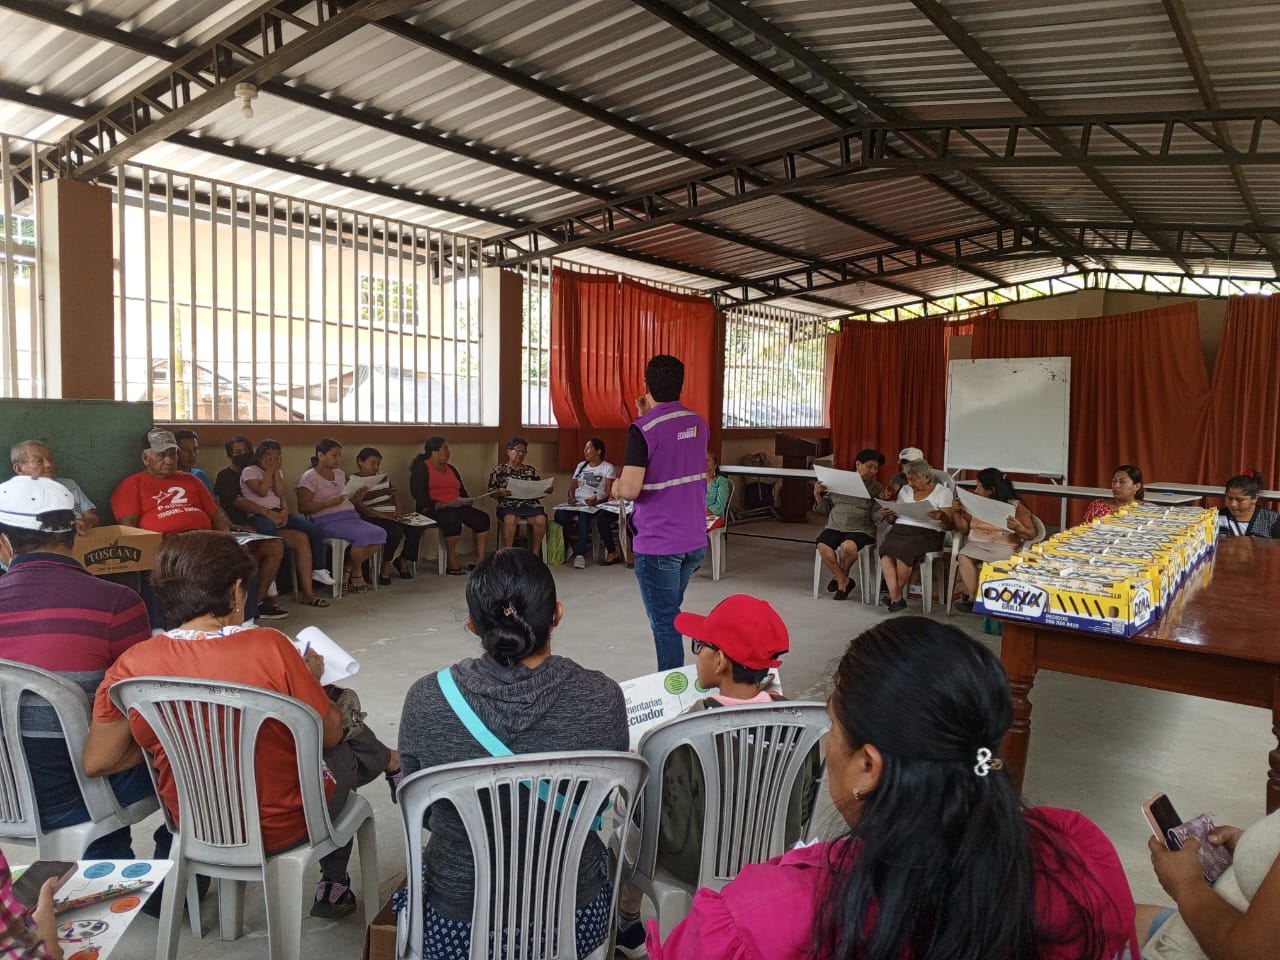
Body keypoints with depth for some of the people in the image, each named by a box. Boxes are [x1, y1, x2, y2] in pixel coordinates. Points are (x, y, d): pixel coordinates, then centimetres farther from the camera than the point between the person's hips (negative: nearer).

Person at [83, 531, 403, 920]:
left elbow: (96, 762, -6)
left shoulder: (132, 665, -16)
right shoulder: (268, 647, -26)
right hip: (285, 826, -4)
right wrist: (312, 680, 5)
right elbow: (330, 734, -14)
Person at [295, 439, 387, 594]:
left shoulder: (340, 474, 22)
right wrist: (329, 502, -18)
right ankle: (356, 574, -3)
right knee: (364, 535, -31)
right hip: (327, 521, -7)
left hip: (350, 516, 8)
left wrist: (357, 497, 5)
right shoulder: (309, 478, 0)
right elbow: (303, 507, -8)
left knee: (380, 534, -18)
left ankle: (347, 570, -3)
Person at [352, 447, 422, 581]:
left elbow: (394, 491, 25)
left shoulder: (382, 475, 22)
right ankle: (386, 565, -15)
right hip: (372, 518, -7)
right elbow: (358, 505, -13)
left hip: (392, 516, 7)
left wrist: (398, 508, 3)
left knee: (415, 528, -17)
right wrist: (382, 515, -22)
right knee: (396, 530, -33)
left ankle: (402, 560, 3)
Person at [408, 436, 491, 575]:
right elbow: (417, 491, -10)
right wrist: (435, 504, -23)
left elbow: (461, 490, 25)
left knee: (482, 518, -16)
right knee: (452, 519, -38)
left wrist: (467, 500, 2)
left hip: (456, 507, 7)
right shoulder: (421, 468, 3)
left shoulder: (450, 468, 25)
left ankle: (480, 560, -17)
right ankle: (452, 562, -26)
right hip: (433, 509, -7)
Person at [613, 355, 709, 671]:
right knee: (670, 616, 23)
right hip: (695, 541, 7)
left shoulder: (643, 430, -16)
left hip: (658, 545, -7)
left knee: (664, 624, 3)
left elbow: (630, 490, -22)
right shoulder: (698, 424, 5)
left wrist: (616, 486, 1)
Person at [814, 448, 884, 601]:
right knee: (823, 546, -29)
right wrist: (817, 495, -4)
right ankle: (844, 581, -8)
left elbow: (875, 516, -1)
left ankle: (841, 577, -1)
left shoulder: (876, 488, 9)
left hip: (861, 529, -2)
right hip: (835, 526, 2)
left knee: (848, 546, -35)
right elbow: (825, 509, 14)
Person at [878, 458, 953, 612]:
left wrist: (941, 516, -25)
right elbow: (894, 519, 24)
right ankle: (896, 598, -33)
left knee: (903, 551, -34)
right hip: (900, 530, 4)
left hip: (927, 534, -4)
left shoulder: (943, 492, 6)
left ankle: (896, 595, -15)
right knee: (886, 551, -30)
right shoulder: (905, 490, 21)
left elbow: (950, 524, -3)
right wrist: (888, 514, 1)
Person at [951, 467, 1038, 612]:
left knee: (992, 563, -37)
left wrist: (1019, 528, -19)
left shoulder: (1015, 506, 3)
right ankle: (973, 597, -30)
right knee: (963, 557, -31)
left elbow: (1031, 534, 3)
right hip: (977, 544, 3)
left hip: (1004, 546, -3)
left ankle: (972, 598, -24)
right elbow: (964, 528, 15)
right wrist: (956, 513, -1)